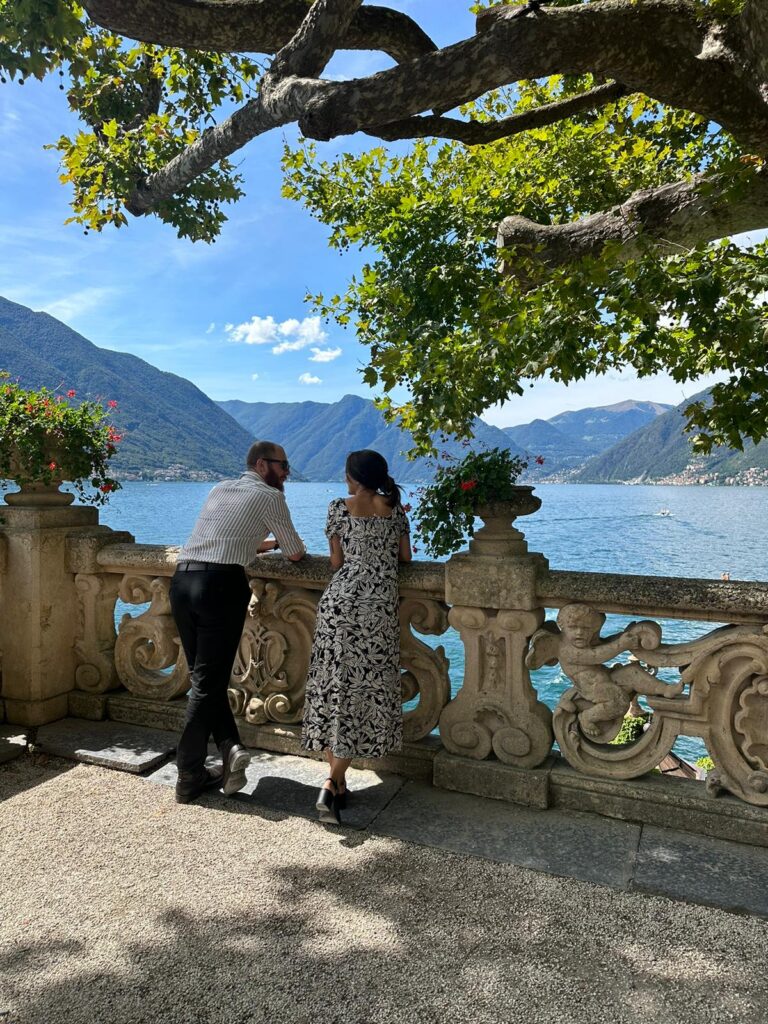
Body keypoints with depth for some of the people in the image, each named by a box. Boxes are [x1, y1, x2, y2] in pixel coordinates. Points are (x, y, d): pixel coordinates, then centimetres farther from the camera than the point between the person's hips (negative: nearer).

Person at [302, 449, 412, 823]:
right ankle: (333, 781, -6)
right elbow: (406, 557, 13)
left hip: (339, 600, 0)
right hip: (379, 605, 0)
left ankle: (337, 783, 13)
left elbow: (336, 562, 5)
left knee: (333, 685, 9)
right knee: (366, 688, 4)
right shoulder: (394, 508, 7)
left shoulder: (339, 507, 3)